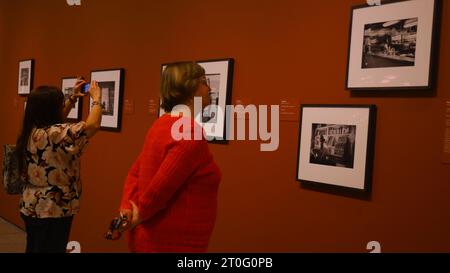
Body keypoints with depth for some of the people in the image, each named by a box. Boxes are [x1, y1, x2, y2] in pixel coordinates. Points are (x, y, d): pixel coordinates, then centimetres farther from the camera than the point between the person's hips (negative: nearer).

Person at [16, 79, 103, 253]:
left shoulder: (31, 130, 5)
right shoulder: (54, 134, -24)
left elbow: (56, 120, 24)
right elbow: (92, 126, -25)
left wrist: (73, 98, 22)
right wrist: (96, 99, -9)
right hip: (52, 212, -9)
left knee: (34, 249, 19)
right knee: (51, 250, 2)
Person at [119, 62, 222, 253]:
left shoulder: (162, 125, 7)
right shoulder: (191, 132, -21)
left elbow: (135, 173, 9)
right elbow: (160, 188, -24)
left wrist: (126, 209, -2)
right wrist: (139, 217, -9)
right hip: (171, 243, -9)